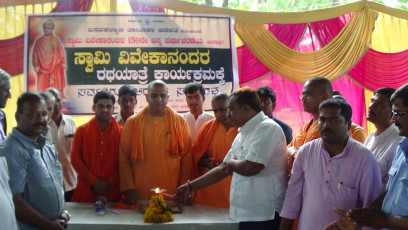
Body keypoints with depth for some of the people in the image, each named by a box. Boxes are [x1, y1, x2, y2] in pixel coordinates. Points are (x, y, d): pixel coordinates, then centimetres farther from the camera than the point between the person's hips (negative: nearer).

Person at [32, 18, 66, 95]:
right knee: (42, 86, -6)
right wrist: (36, 65, -3)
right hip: (43, 68, 0)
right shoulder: (38, 41, 6)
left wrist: (63, 63, -3)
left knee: (56, 86, -3)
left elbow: (61, 52, 7)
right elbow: (35, 54, 6)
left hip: (55, 67, 0)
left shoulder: (56, 39, 7)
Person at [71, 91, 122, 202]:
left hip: (112, 192, 0)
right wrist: (94, 181, -9)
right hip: (86, 191, 0)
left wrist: (109, 182, -10)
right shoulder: (82, 130, 5)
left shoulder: (121, 132, 4)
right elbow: (75, 159, -1)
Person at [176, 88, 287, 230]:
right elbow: (223, 169, 21)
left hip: (263, 215, -8)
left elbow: (251, 168, -23)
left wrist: (231, 162, -1)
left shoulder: (267, 128, -13)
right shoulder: (242, 135, 16)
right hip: (246, 213, 8)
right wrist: (190, 187, 20)